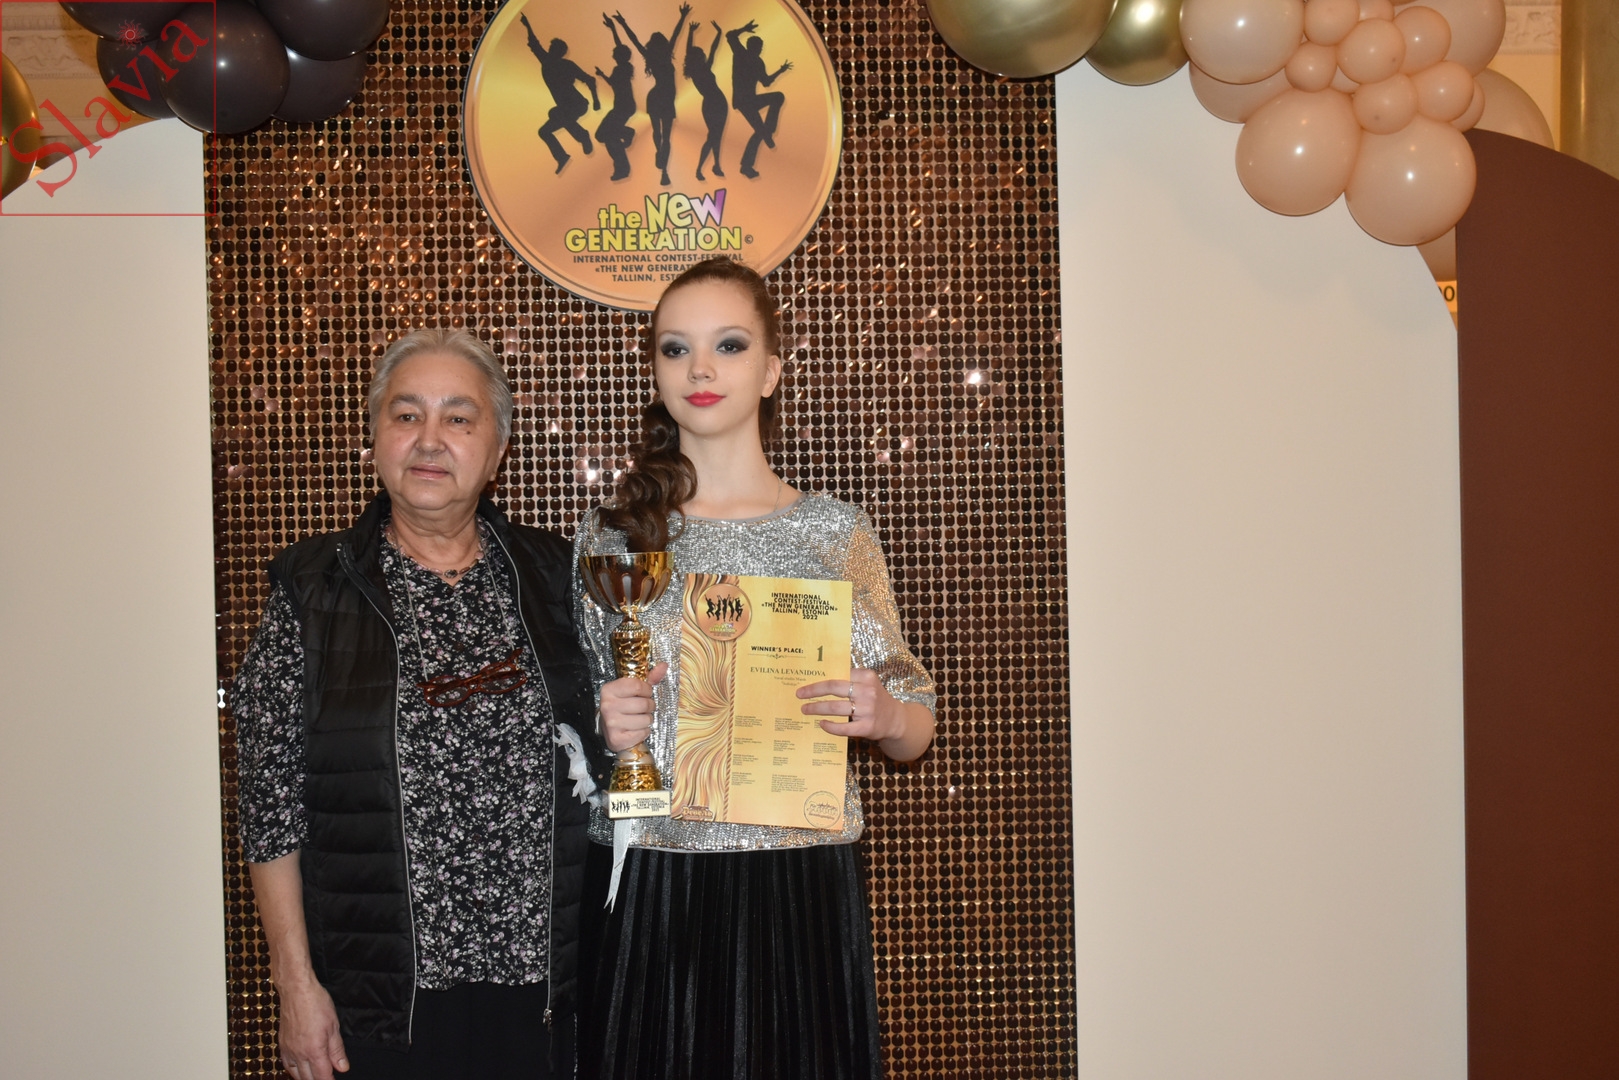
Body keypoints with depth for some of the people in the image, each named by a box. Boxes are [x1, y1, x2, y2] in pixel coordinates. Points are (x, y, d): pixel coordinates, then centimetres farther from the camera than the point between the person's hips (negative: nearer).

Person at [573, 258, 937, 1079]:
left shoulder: (835, 533, 5)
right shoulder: (608, 535, 6)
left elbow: (913, 731, 8)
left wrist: (884, 715, -13)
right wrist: (600, 725, -7)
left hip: (799, 889, 0)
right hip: (644, 889, 0)